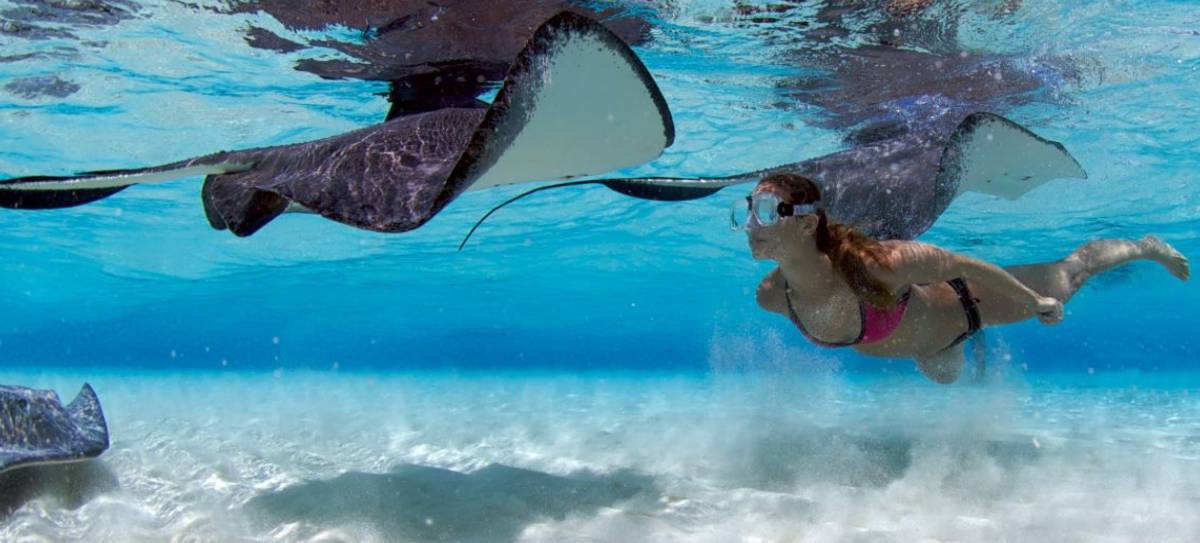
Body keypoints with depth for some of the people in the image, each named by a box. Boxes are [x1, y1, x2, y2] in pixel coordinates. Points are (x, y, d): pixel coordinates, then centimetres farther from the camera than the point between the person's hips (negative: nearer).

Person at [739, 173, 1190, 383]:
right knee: (944, 375, 37)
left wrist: (1036, 303, -17)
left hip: (956, 306, -4)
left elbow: (962, 264, -31)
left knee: (1067, 276, 23)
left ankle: (1146, 247, 51)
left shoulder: (869, 266, -47)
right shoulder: (771, 296, -30)